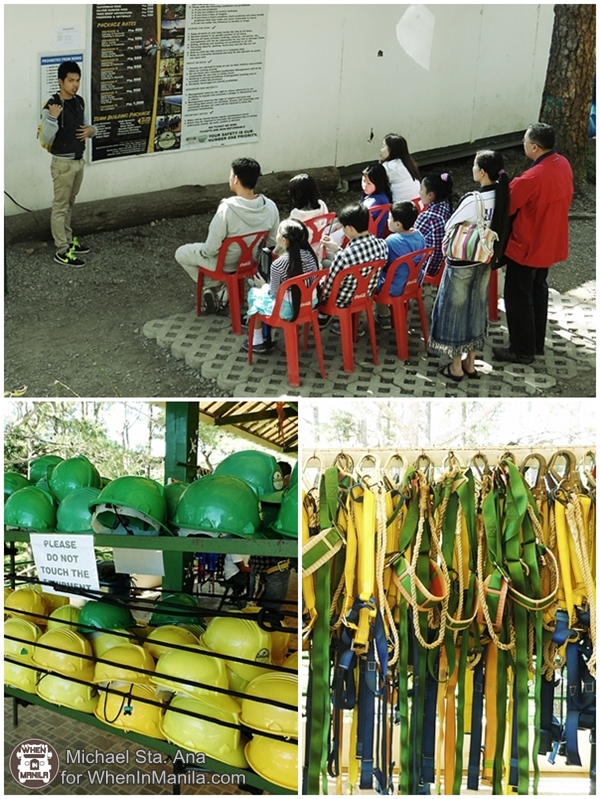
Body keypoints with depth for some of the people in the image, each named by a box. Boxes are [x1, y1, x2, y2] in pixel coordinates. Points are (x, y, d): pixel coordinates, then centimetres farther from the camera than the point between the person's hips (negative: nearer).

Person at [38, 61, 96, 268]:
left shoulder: (79, 101, 4)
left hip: (78, 160, 8)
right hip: (63, 163, -7)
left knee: (69, 204, 20)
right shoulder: (52, 106, -19)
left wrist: (91, 130, -6)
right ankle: (62, 251, 2)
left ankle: (68, 239, 32)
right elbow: (45, 139, -21)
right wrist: (53, 119, -35)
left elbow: (85, 126, 18)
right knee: (60, 206, -1)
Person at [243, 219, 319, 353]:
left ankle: (258, 341, 30)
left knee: (254, 293, 20)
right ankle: (265, 338, 36)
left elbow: (274, 293, -11)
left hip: (287, 310, -6)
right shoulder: (310, 255, -6)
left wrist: (263, 285, 11)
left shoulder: (278, 264, -24)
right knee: (268, 289, 30)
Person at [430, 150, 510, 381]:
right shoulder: (501, 196, -5)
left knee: (456, 310, 7)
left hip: (462, 263, -7)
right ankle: (470, 363, 28)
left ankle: (456, 367, 16)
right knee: (476, 308, 18)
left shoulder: (473, 200, -26)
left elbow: (449, 227, -13)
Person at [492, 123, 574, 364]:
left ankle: (522, 350, 16)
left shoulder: (532, 178, -31)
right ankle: (537, 343, 34)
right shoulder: (563, 165, -4)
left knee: (518, 298, 6)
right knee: (538, 291, 22)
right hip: (550, 243, 9)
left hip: (527, 247, -9)